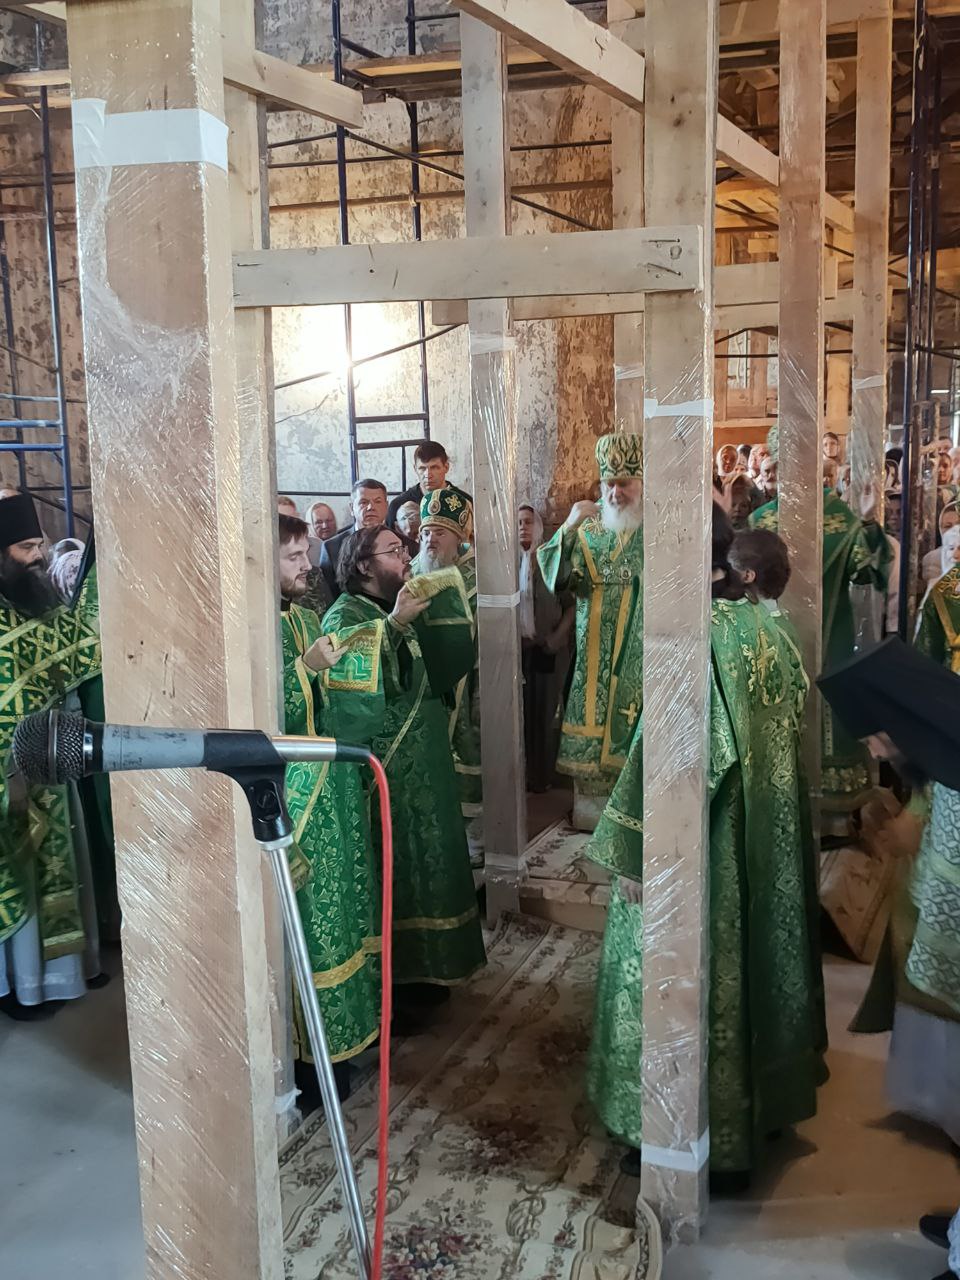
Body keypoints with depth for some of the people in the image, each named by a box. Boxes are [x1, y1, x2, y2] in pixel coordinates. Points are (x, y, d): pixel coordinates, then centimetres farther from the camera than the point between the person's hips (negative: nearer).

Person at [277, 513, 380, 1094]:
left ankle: (343, 1030, 29)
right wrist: (306, 668, -25)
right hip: (288, 796, -8)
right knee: (304, 922, 0)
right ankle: (309, 1055, 13)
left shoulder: (306, 616, 11)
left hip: (332, 785, 8)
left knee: (341, 910, 14)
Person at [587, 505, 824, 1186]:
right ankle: (762, 1105, 38)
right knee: (753, 958, 21)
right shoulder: (764, 626, 2)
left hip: (702, 846, -8)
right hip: (765, 841, 8)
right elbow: (793, 715, 11)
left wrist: (634, 850, -18)